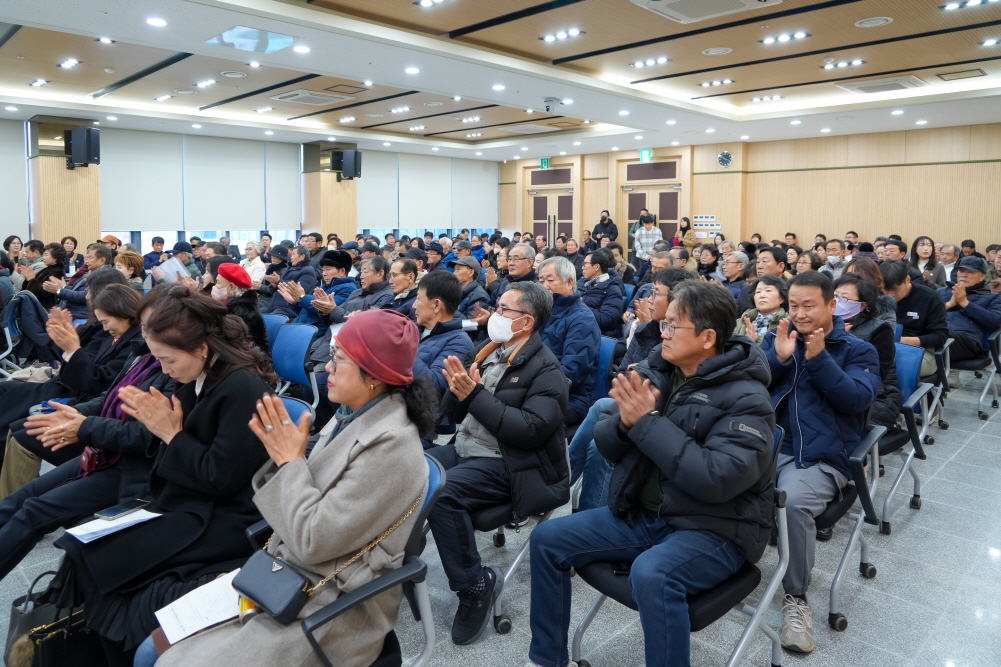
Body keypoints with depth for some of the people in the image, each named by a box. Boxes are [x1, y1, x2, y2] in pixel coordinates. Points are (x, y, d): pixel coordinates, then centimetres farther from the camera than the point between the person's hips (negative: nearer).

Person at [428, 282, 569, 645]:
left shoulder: (545, 369, -11)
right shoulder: (483, 351, 11)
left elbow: (531, 429, -22)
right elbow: (453, 411, 15)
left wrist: (476, 394, -23)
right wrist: (457, 389, -9)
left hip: (506, 464, -7)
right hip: (463, 450, 8)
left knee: (440, 492, -29)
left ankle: (476, 585, -11)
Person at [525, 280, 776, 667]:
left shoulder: (745, 398, -16)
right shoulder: (654, 371, 1)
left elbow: (717, 479, -29)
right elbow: (607, 445, 3)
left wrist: (648, 422, -27)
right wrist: (625, 421, -21)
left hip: (713, 530, -6)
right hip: (642, 514, 7)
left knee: (651, 574, -36)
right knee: (548, 539, -1)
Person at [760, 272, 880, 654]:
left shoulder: (858, 350, 9)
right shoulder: (776, 339, 15)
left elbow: (858, 398, -7)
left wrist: (818, 358, -14)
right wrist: (778, 357, -10)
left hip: (820, 457, -2)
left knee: (794, 501, -33)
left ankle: (796, 596, -12)